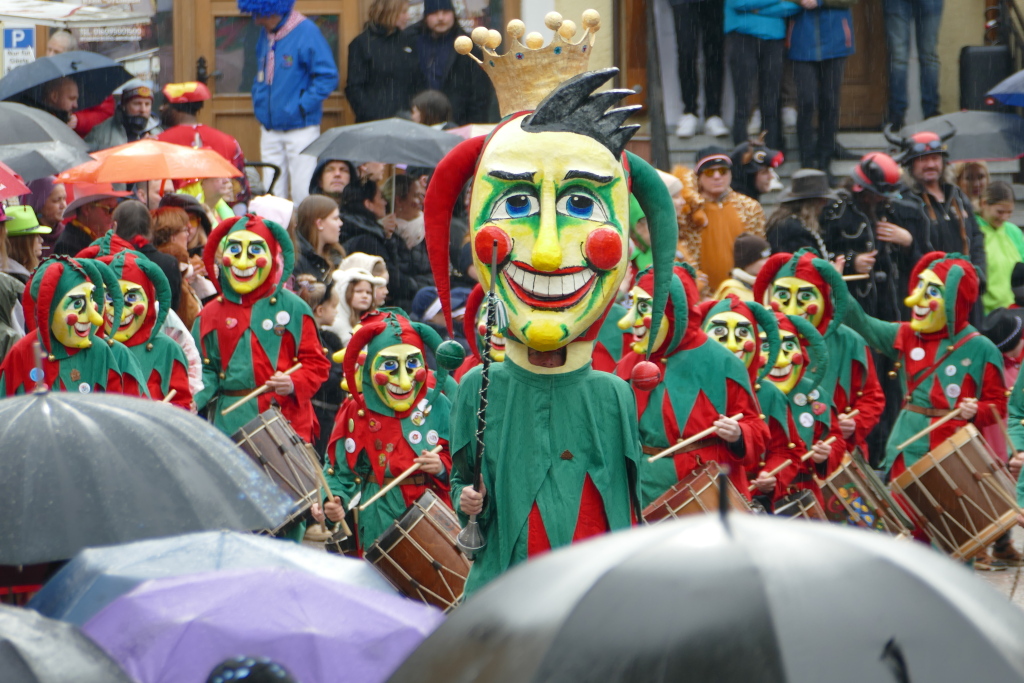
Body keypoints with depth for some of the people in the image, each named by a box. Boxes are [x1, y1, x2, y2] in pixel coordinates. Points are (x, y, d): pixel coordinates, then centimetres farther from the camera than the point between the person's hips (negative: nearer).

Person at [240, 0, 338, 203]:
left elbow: (328, 77, -15)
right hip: (269, 130, 6)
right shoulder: (266, 34, 7)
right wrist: (257, 102, 8)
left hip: (300, 128, -6)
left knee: (302, 194, -5)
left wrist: (301, 107, -17)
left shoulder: (307, 32, -14)